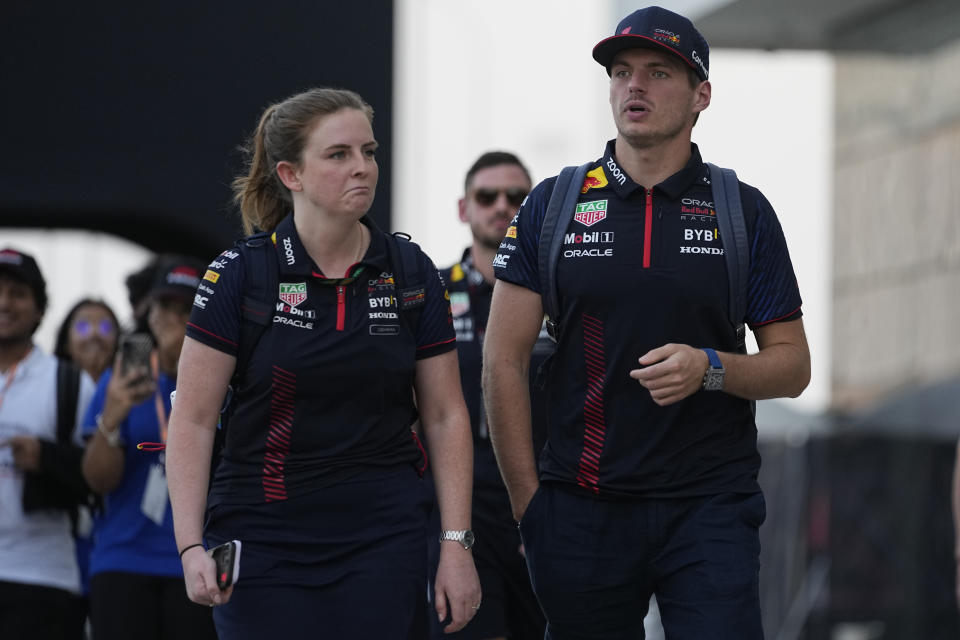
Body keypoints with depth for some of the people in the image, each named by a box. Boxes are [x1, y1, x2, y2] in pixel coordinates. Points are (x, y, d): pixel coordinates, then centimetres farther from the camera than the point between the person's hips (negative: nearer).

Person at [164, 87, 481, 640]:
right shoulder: (240, 275, -4)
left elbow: (445, 417, 7)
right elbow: (192, 422, -5)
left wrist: (457, 545, 0)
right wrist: (191, 547, -15)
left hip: (385, 541, 2)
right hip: (263, 542, -2)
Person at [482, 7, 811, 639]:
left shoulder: (744, 211, 6)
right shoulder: (554, 205, 6)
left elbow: (792, 365, 7)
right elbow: (505, 361, 5)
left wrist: (708, 368, -14)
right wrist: (529, 504, 0)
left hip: (710, 508, -1)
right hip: (582, 510, 1)